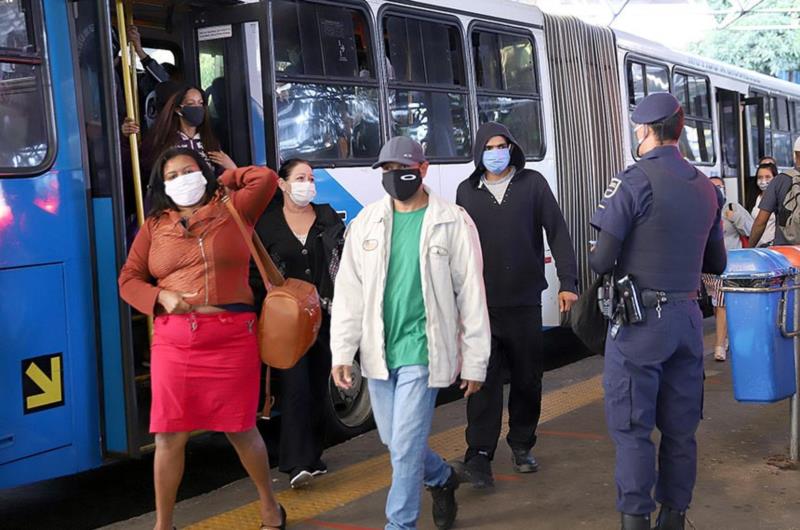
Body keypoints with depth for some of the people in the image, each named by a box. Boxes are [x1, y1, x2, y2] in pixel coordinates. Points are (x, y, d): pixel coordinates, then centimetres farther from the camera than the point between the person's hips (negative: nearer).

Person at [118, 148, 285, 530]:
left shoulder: (233, 211, 9)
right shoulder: (154, 226, 12)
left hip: (232, 336, -1)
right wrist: (160, 298, -6)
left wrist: (225, 178, 12)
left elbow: (266, 179, -2)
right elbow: (128, 279, 13)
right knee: (169, 435, 3)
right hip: (174, 339, 2)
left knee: (241, 429, 7)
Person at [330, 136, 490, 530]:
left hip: (421, 351, -4)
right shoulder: (367, 222, 5)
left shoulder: (452, 223, -4)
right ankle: (442, 479, 44)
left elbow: (471, 296, -2)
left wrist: (475, 362, -2)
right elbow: (349, 291, 5)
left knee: (405, 447, -7)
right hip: (378, 351, 5)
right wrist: (342, 352, 0)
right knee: (393, 440, 16)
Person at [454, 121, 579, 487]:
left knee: (527, 378, 9)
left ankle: (522, 445, 24)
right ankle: (478, 455, -4)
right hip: (483, 304, 0)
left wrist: (568, 282, -5)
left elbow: (557, 233, 2)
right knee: (484, 379, -5)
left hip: (525, 301, 0)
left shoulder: (532, 183, 4)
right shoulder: (467, 192, 9)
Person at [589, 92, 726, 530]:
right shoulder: (706, 188, 8)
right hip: (688, 318, 6)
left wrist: (597, 259, 8)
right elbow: (716, 264, 15)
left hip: (639, 319, -6)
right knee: (680, 427, 14)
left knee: (632, 428, 2)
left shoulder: (633, 181, -12)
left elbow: (601, 260, -14)